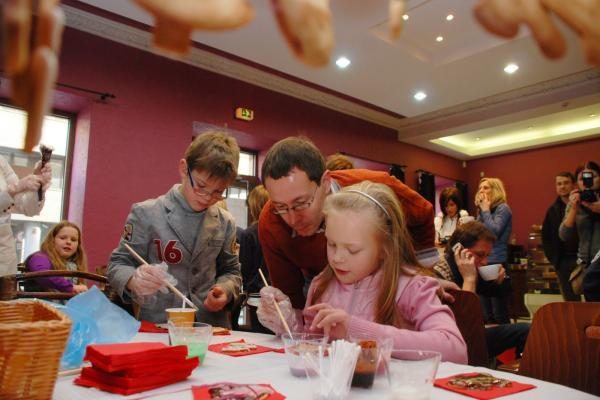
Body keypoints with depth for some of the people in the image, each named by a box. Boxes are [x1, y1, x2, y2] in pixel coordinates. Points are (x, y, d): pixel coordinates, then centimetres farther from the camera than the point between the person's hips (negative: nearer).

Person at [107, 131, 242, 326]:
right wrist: (134, 280, -21)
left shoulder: (225, 223, 5)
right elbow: (118, 265, 0)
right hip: (156, 325, -1)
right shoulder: (146, 213, -3)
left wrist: (225, 290, -7)